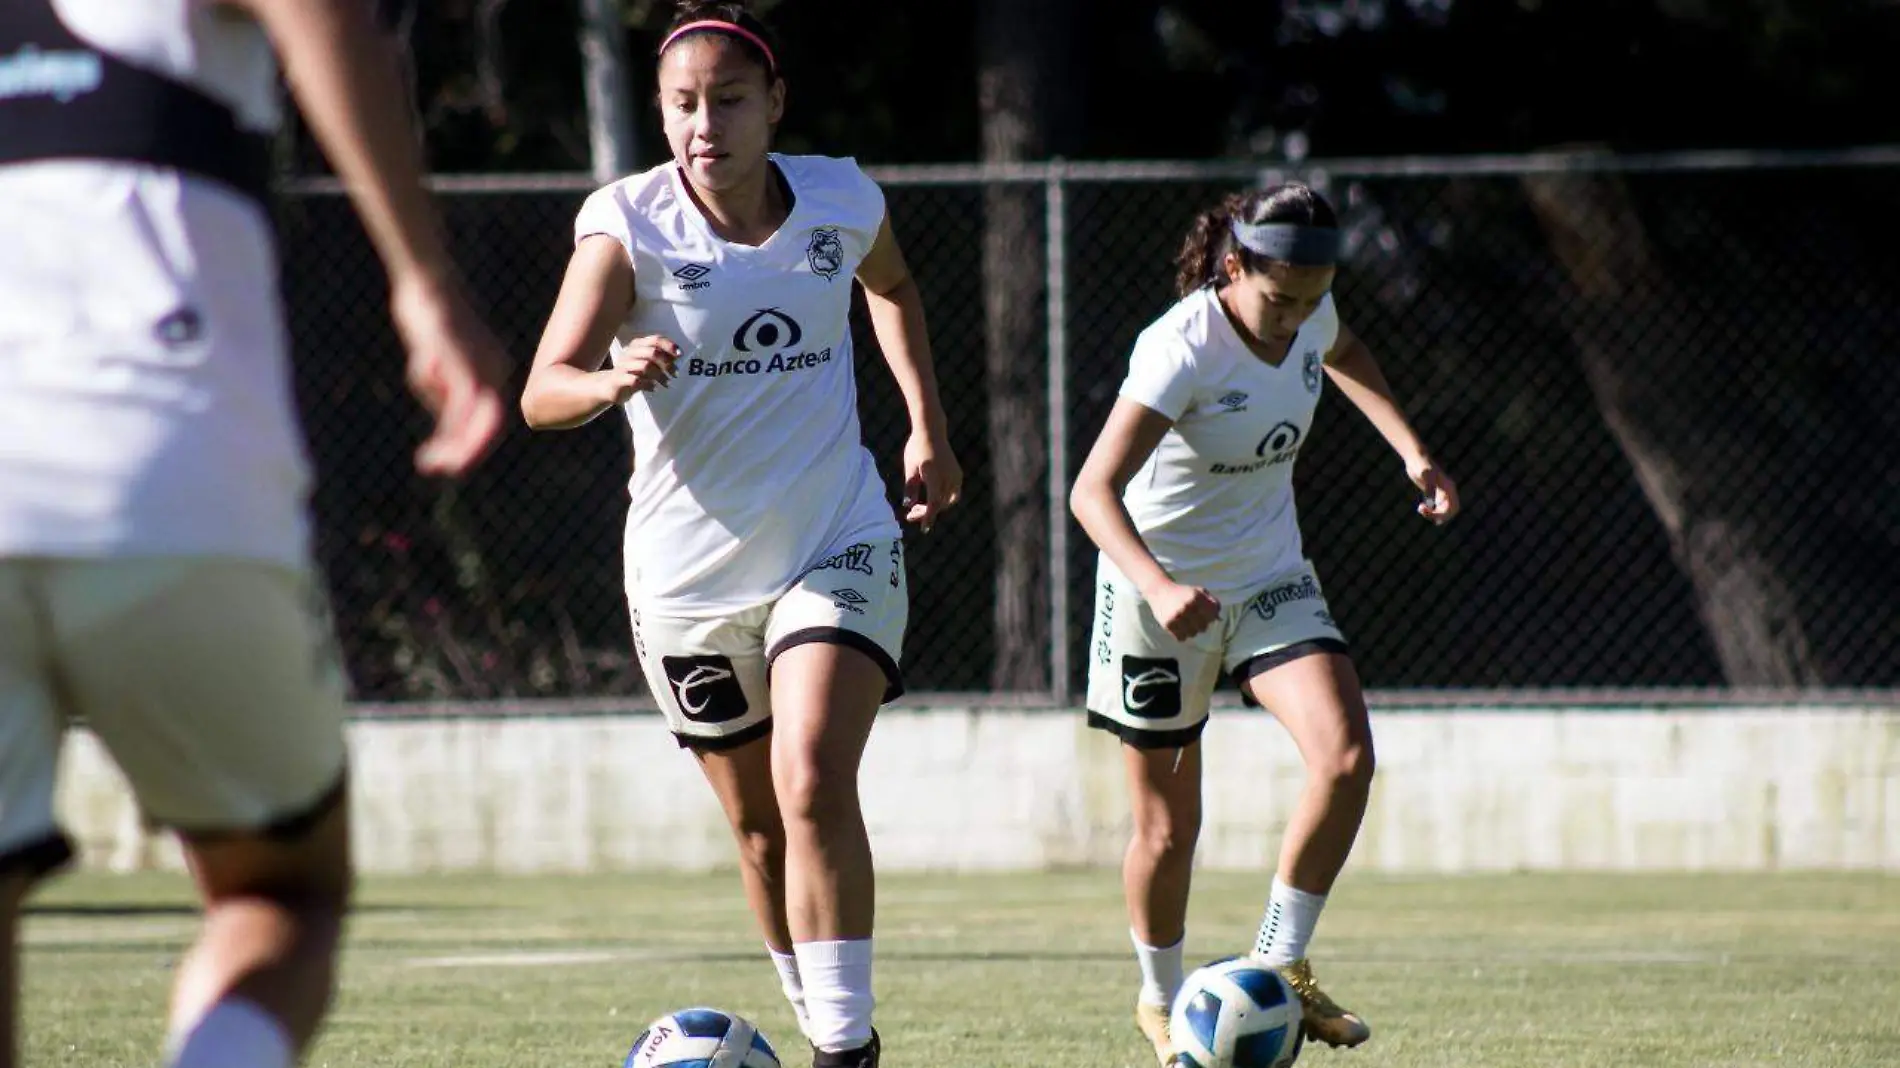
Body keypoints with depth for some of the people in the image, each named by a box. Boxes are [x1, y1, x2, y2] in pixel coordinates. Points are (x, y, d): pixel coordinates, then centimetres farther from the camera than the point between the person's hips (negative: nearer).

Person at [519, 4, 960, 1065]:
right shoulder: (627, 223, -13)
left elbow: (893, 286, 21)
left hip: (839, 548, -1)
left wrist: (928, 423, 12)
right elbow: (542, 391, -23)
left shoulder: (843, 200, -5)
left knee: (814, 783, -22)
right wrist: (612, 380, -44)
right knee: (760, 825, 12)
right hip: (688, 570, 1)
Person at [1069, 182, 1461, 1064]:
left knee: (1346, 760, -17)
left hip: (1271, 579, 5)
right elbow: (1092, 492, -37)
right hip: (1162, 594, -5)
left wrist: (1411, 451, 8)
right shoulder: (1182, 348, -28)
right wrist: (1159, 586, -53)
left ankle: (1278, 969, -1)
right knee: (1168, 829, 3)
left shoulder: (1310, 315, -8)